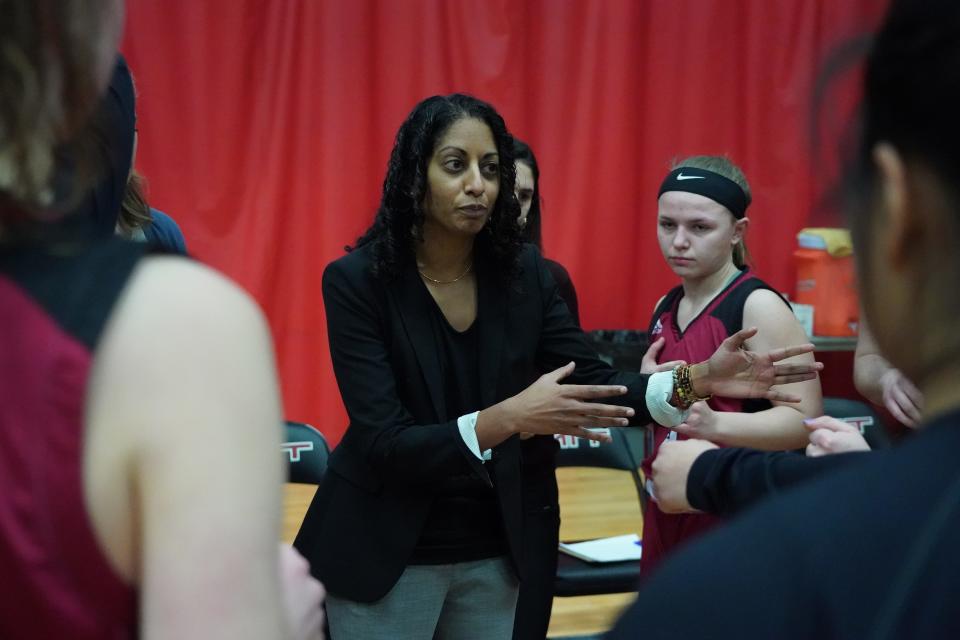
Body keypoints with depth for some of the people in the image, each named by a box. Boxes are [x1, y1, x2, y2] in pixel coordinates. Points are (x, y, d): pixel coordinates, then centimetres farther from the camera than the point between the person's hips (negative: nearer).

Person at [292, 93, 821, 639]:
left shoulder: (523, 273, -4)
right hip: (384, 552, -4)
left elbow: (591, 383, 0)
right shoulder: (357, 280, -16)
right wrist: (507, 419, -36)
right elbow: (385, 444, -22)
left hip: (490, 550, 4)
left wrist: (698, 380, -16)